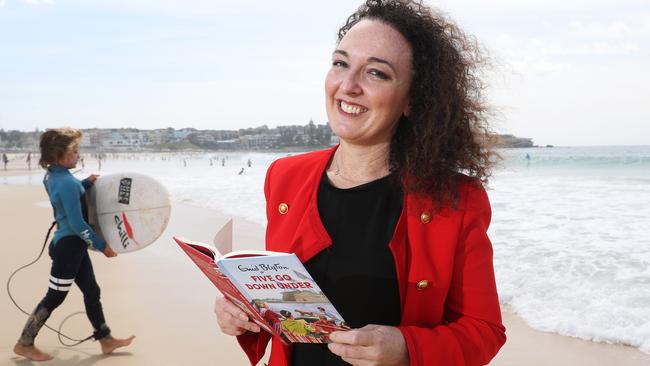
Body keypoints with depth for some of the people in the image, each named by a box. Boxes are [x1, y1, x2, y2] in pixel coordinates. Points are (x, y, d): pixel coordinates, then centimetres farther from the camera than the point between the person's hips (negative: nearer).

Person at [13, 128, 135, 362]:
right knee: (54, 298, 2)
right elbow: (77, 224, -22)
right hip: (68, 246, -10)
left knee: (91, 291, 14)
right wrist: (102, 246, -13)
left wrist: (86, 183, 10)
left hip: (72, 245, 10)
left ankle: (106, 340, 22)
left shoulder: (52, 176, 5)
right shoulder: (67, 182, -23)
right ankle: (24, 344, 16)